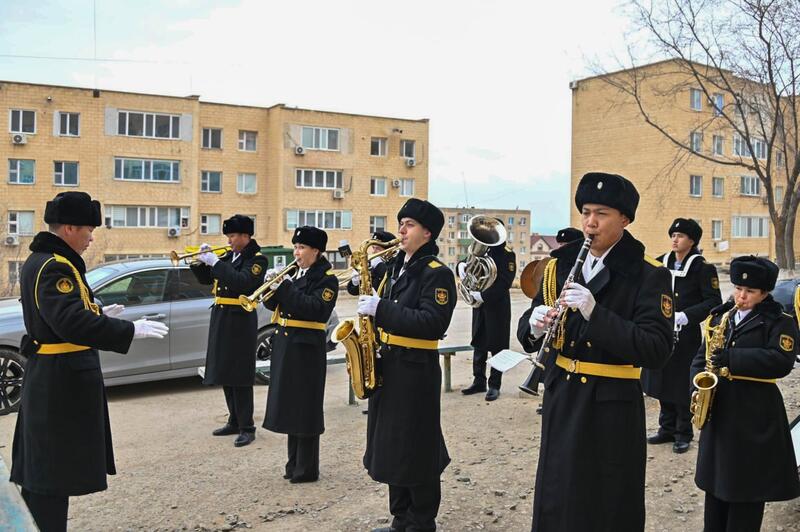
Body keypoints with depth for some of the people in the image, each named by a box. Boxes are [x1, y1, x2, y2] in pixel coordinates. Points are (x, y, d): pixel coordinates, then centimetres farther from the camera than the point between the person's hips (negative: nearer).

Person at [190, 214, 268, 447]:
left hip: (240, 322, -8)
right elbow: (206, 279, 17)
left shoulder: (257, 259, -8)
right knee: (224, 373, 13)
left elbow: (242, 282, -24)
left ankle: (247, 428, 1)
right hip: (221, 319, 8)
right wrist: (200, 261, 0)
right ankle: (234, 421, 24)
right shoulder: (228, 257, 14)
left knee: (240, 376, -6)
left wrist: (216, 262, -20)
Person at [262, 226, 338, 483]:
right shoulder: (295, 274, 14)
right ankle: (294, 463, 25)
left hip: (306, 348, -8)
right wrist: (273, 286, -8)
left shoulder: (327, 278, -8)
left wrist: (286, 287, -22)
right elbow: (273, 304, 11)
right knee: (289, 404, 13)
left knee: (305, 408, -2)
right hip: (285, 345, 8)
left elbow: (314, 309, -23)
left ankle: (307, 469, 9)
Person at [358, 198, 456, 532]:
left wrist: (381, 310, -25)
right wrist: (370, 302, 3)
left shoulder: (437, 274, -12)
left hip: (416, 371, -9)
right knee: (390, 447, 15)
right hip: (388, 365, 9)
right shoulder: (396, 268, 14)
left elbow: (432, 323, -24)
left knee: (416, 451, 1)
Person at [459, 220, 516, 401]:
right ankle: (479, 381, 21)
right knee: (479, 345, 11)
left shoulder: (507, 254, -9)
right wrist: (461, 265, -9)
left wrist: (483, 295, -24)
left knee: (497, 347, 0)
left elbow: (505, 283, -18)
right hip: (480, 305, 6)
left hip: (497, 306, -6)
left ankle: (495, 385, 7)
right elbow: (465, 264, 15)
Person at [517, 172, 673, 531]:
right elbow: (528, 332, 9)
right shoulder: (561, 265, 5)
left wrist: (595, 313, -29)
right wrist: (535, 325, -16)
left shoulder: (649, 275, -9)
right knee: (555, 501, 15)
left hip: (611, 407, -4)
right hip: (561, 400, 4)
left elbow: (656, 350, -20)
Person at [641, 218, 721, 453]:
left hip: (686, 337, -5)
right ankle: (667, 429, 26)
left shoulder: (702, 268, -6)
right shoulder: (660, 263, 8)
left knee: (682, 387, 2)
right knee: (662, 383, 11)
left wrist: (686, 316, -21)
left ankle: (683, 434, 17)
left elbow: (714, 301, -10)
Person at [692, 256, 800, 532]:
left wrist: (734, 359, -27)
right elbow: (701, 356, 13)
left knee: (747, 486, 2)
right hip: (719, 409, 5)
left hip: (755, 415, -5)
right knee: (715, 478, 14)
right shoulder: (720, 316, 11)